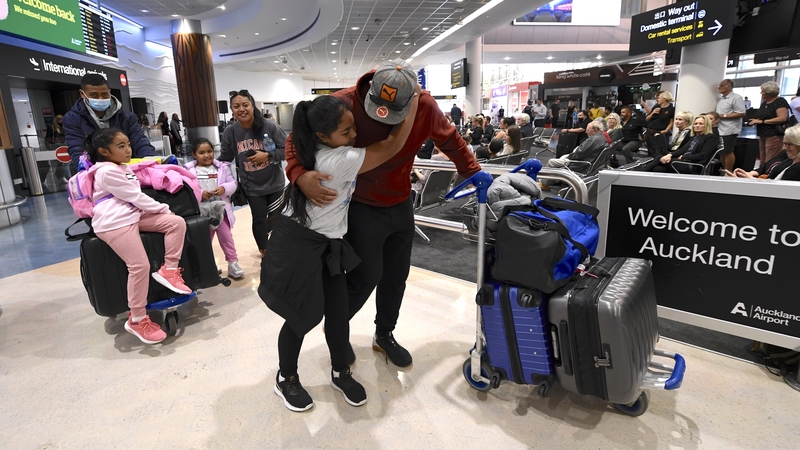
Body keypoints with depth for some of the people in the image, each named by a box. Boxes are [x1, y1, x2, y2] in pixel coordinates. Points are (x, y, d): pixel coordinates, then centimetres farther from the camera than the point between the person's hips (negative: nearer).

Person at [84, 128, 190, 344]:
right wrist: (164, 209, -3)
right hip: (114, 223, -9)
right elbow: (136, 196, -10)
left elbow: (136, 198, 17)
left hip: (133, 216, 9)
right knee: (140, 266, -17)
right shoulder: (107, 172, -8)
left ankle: (169, 270, -2)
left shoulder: (124, 169, 23)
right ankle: (136, 320, -5)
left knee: (177, 222, -6)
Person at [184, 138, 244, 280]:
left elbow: (233, 183, -1)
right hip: (202, 212, 0)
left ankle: (233, 262, 15)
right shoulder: (190, 171, -2)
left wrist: (224, 188, -20)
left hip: (221, 209, 1)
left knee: (226, 236, 5)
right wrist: (200, 194, -21)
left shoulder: (222, 167, 2)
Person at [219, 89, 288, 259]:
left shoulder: (270, 126, -16)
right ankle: (264, 251, 35)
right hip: (252, 187, 0)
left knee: (276, 217, 17)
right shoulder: (230, 132, -8)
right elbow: (224, 159, 2)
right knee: (259, 219, 11)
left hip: (274, 183, 0)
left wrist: (267, 155, -23)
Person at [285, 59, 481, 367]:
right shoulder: (344, 104, -23)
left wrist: (473, 171, 5)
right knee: (367, 275, -3)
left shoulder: (425, 107, -13)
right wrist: (300, 175, -35)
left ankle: (384, 335, 37)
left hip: (401, 205, 5)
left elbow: (450, 140, 6)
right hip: (361, 207, -4)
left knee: (397, 274, 13)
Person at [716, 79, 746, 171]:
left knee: (728, 152, -3)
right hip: (719, 130, 8)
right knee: (721, 152, 11)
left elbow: (741, 113, -16)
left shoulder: (736, 98, -9)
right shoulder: (720, 99, 16)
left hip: (729, 130, -8)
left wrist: (724, 116, -17)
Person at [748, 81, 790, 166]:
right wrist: (756, 120, 0)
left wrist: (762, 121, -19)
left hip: (774, 136, -8)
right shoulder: (764, 103, 15)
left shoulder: (780, 102, -9)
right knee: (763, 162, 9)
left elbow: (782, 118, -20)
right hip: (763, 136, 8)